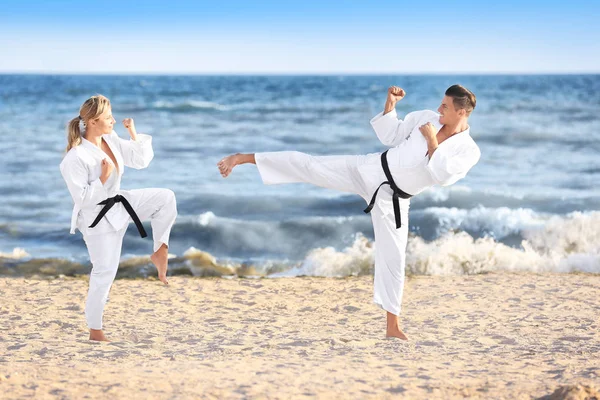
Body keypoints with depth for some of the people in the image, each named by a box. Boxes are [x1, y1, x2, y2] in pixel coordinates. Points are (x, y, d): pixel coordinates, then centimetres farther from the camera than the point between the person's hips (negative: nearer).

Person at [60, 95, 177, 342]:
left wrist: (134, 132, -6)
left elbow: (141, 160, 4)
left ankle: (160, 252, 7)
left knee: (165, 198, -5)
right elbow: (82, 198, -25)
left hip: (119, 204, 8)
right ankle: (95, 331, 14)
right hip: (98, 219, -8)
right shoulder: (76, 158, -26)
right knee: (104, 274, -1)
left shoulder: (111, 139, -3)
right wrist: (103, 177, -31)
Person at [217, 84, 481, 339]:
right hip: (369, 170, 1)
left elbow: (443, 177, -26)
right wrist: (390, 104, -4)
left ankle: (392, 327, 15)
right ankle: (242, 158, 0)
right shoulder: (427, 118, -2)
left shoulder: (469, 151, -10)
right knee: (308, 166, -8)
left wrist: (432, 142, -21)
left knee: (393, 259, 3)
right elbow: (389, 136, 8)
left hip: (392, 199, -1)